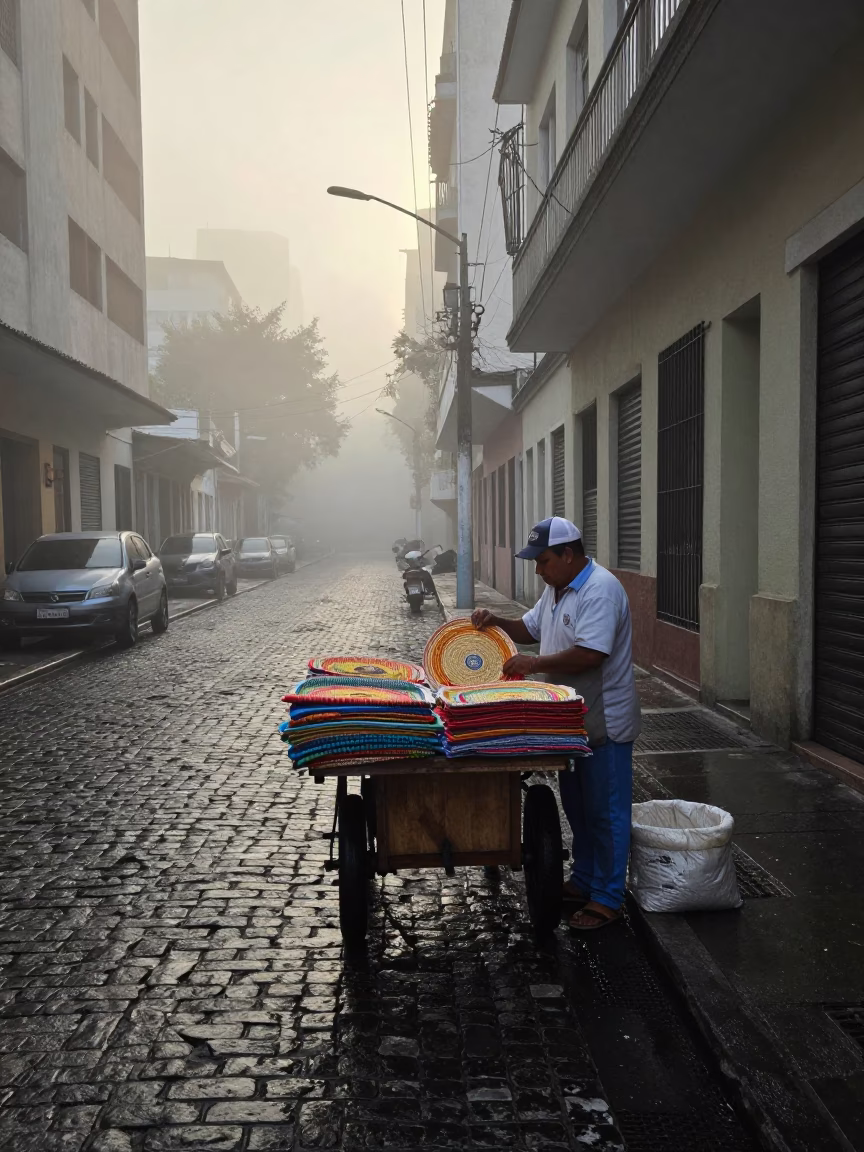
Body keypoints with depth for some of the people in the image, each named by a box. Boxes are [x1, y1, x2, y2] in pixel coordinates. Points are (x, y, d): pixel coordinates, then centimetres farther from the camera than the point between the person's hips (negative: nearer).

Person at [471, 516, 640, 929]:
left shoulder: (600, 590, -21)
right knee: (577, 808, 20)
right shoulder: (556, 588, 10)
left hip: (604, 725, -10)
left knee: (605, 813, 2)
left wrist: (533, 664, -23)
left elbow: (589, 654, -29)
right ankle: (583, 880, 34)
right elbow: (531, 628, 21)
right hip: (570, 721, 10)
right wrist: (496, 621, 3)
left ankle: (607, 898, 13)